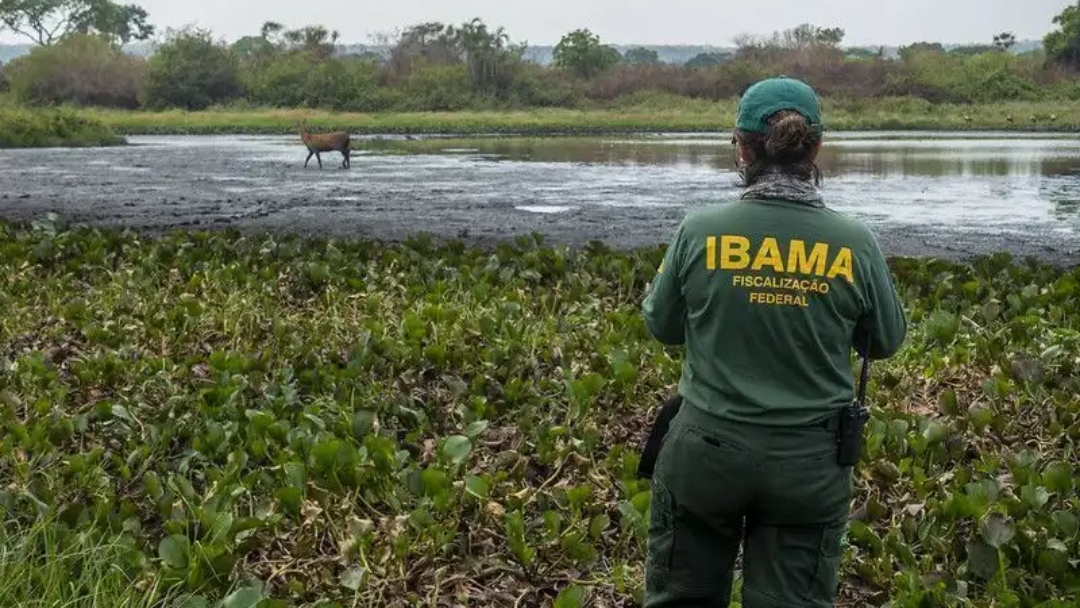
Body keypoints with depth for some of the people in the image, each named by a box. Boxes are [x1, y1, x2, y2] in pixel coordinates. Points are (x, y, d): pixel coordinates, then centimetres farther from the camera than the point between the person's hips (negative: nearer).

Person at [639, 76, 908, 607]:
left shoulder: (700, 231, -11)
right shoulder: (855, 243, -9)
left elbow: (661, 326, 3)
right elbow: (886, 342, 5)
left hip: (707, 448, 0)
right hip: (809, 461, 1)